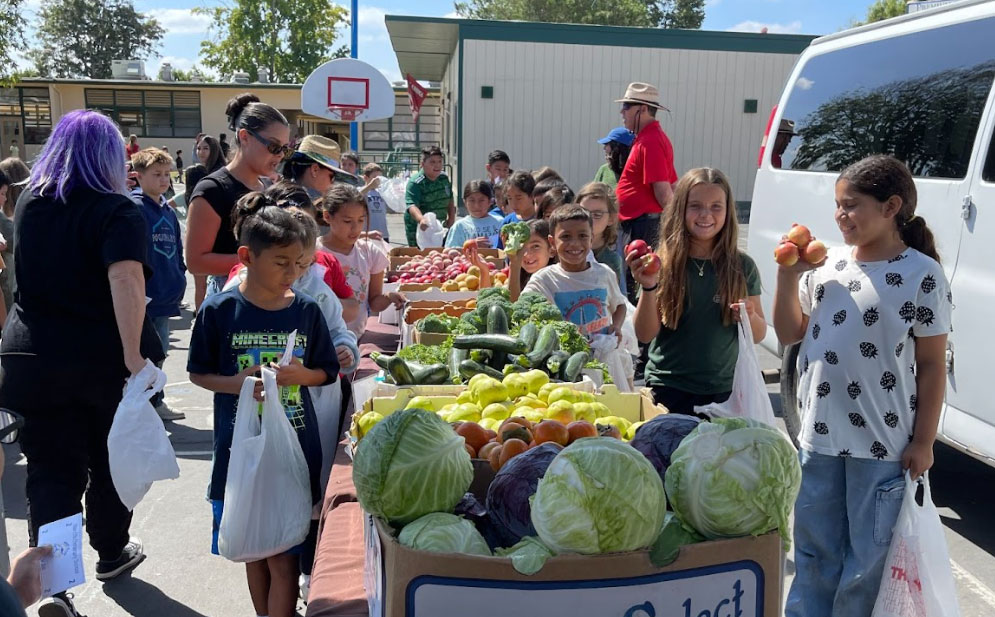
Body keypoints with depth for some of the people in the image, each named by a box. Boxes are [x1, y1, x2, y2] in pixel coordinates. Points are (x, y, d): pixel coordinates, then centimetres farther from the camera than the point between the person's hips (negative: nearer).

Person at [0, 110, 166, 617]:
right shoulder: (115, 210, -11)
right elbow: (125, 281, -28)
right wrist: (134, 356, -32)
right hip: (106, 359, -3)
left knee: (51, 471, 5)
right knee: (112, 461, 17)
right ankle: (111, 553, 34)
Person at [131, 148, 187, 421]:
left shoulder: (168, 211, 13)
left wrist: (179, 280, 15)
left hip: (166, 296, 8)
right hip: (144, 295, -7)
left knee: (159, 352, 17)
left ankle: (156, 402, 28)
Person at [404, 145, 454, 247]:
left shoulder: (444, 178, 6)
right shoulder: (415, 183, -17)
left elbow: (450, 201, 21)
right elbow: (412, 206, -31)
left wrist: (451, 218, 9)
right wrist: (421, 219, -49)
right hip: (418, 229, -6)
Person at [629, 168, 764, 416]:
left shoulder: (742, 266, 0)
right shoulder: (663, 263, -7)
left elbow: (759, 335, 8)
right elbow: (645, 335, -8)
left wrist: (750, 316, -13)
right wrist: (648, 288, -22)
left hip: (724, 391, 2)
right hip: (668, 390, -2)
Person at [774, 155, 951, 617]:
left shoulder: (922, 274, -8)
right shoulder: (826, 264, 5)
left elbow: (932, 365, -5)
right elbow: (788, 334, 11)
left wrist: (923, 442, -7)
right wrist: (788, 274, -1)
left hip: (883, 445, -4)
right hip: (818, 437, 4)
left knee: (867, 558, 9)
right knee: (813, 552, 17)